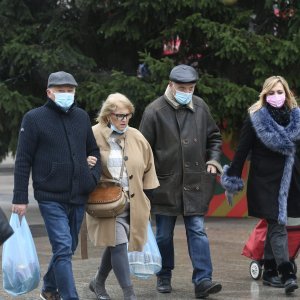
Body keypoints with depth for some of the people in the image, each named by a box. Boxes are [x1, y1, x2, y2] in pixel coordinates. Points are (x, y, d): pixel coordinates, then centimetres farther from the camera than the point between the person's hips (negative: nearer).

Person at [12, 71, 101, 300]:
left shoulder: (82, 117, 10)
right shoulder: (34, 118, -4)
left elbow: (93, 151, 22)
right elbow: (23, 161, -3)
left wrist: (94, 175, 3)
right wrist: (20, 198, -7)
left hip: (78, 197, 6)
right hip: (51, 198, -5)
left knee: (68, 248, 16)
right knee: (63, 249, -13)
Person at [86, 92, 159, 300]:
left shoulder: (137, 138, 8)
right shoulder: (94, 135, -5)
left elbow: (148, 167, 16)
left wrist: (146, 197, 14)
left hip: (133, 203, 5)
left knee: (115, 245, 12)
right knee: (118, 244, -13)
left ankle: (98, 282, 33)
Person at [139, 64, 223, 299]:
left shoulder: (200, 107, 4)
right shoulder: (155, 111, -8)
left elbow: (214, 136, 19)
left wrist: (213, 159, 4)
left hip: (195, 183, 2)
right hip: (166, 183, -2)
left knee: (197, 231, -3)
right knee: (164, 234, 9)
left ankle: (203, 280, -7)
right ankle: (164, 277, 24)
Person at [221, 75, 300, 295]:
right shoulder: (255, 118, -4)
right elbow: (242, 150, -3)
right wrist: (233, 178, -5)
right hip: (264, 180, -4)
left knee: (274, 225, 11)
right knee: (277, 226, -9)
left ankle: (270, 271, 20)